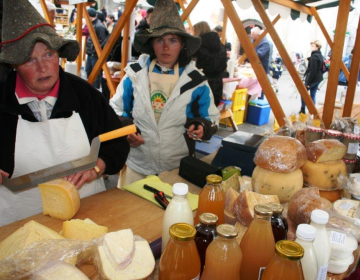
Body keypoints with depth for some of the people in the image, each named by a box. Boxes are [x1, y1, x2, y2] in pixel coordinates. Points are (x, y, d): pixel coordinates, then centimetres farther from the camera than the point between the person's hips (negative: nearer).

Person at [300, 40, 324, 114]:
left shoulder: (314, 57, -18)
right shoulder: (320, 56, 11)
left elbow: (312, 70, -21)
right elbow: (320, 68, 16)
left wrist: (308, 82, -19)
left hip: (312, 79, -8)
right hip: (318, 79, 8)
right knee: (313, 95, 12)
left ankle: (302, 110, 12)